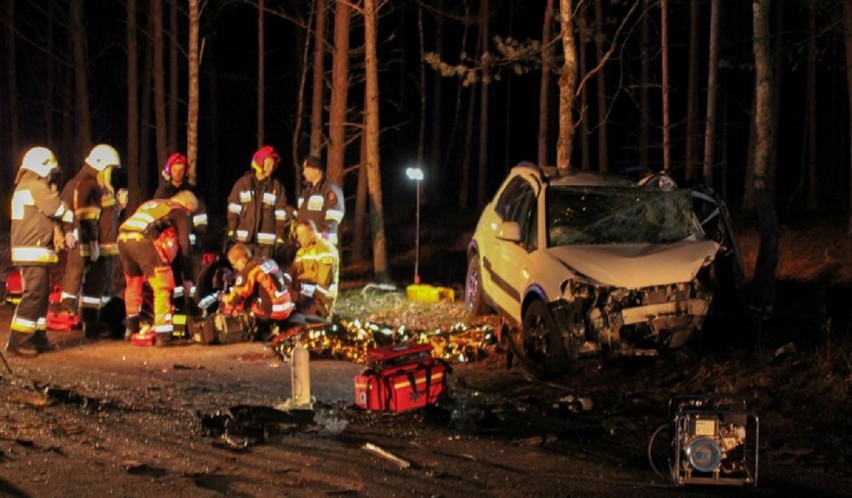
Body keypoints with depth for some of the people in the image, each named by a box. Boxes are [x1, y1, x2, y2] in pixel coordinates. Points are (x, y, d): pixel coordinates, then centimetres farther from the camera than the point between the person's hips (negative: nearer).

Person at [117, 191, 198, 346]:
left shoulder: (151, 204, 35)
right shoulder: (180, 213, 15)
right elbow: (184, 246, 11)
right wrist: (187, 278, 18)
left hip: (123, 236, 7)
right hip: (142, 240, -7)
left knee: (132, 283, 26)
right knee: (163, 288, 1)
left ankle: (131, 328, 38)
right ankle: (162, 335, -5)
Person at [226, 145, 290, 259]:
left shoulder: (277, 187, 5)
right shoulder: (243, 183, 5)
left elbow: (280, 215, 4)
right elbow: (233, 210, 4)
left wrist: (280, 237, -2)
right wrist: (231, 231, -2)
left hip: (266, 240, 0)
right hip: (243, 238, 1)